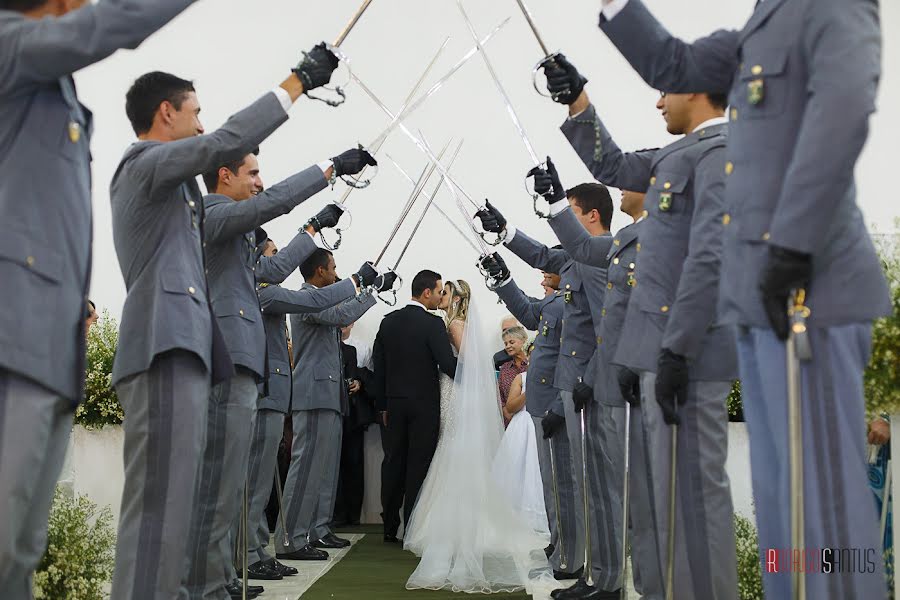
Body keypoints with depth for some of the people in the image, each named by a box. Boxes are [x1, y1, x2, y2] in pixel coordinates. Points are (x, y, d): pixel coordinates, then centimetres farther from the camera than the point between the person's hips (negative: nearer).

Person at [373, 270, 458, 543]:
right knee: (418, 467, 0)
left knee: (394, 464, 11)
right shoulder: (433, 324, -12)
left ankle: (390, 528, 16)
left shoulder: (388, 321, 6)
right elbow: (448, 364, -17)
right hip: (425, 404, -5)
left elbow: (378, 365, 8)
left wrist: (383, 405, 14)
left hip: (395, 404, 5)